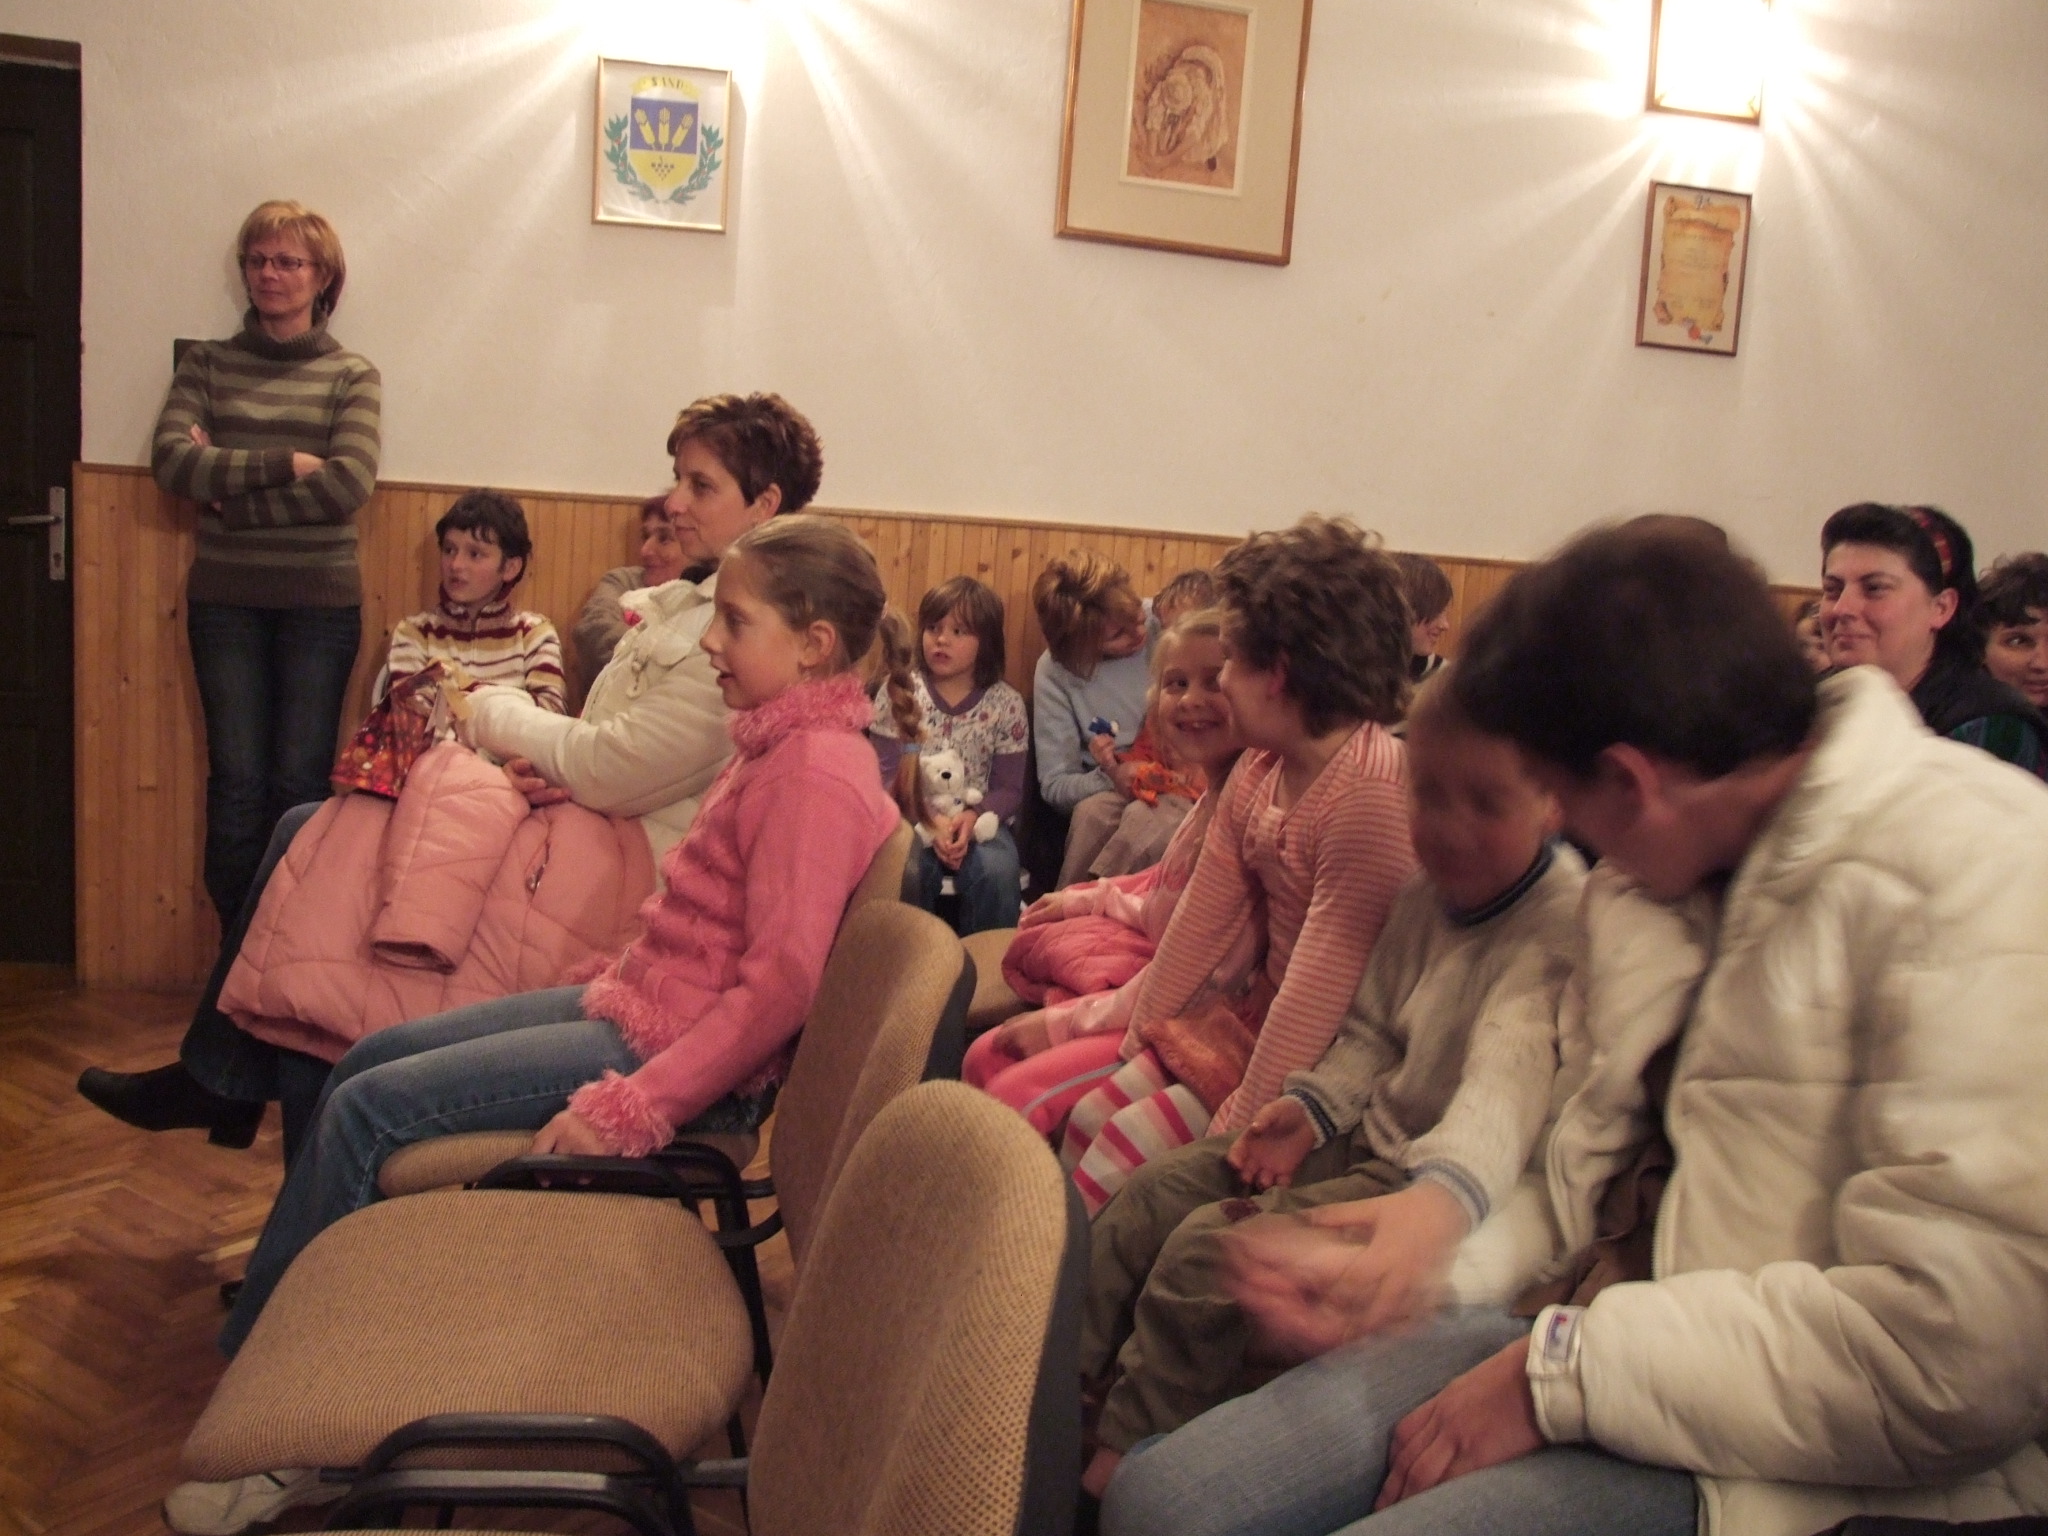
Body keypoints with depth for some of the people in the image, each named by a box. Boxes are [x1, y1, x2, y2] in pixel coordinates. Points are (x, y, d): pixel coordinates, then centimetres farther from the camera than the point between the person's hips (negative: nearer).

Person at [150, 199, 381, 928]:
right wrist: (285, 464, -14)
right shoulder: (206, 363, 8)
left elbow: (349, 485, -12)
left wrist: (226, 480, -11)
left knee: (300, 781, 1)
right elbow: (171, 460, -8)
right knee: (237, 780, 1)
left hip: (320, 600, -1)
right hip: (225, 599, 1)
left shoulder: (352, 376, 3)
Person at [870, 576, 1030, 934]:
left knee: (996, 872, -31)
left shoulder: (1006, 704, 2)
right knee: (907, 871, -34)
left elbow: (1009, 789, 2)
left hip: (979, 821, 1)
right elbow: (887, 777, -3)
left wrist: (974, 817, -20)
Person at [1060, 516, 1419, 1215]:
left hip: (1324, 1062, -8)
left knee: (1123, 1152, -13)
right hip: (1249, 1017, 8)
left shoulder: (1374, 794, -25)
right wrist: (1136, 1040, 8)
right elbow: (1202, 917, 8)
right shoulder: (1258, 771, 4)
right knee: (1089, 1118, -2)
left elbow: (1322, 981, -25)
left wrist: (1236, 1127, -21)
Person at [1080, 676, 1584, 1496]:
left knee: (1210, 1247, -16)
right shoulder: (1427, 893, 3)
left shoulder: (1562, 925, -24)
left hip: (1446, 1175, -9)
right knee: (1156, 1191, 3)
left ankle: (1114, 1472, 2)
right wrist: (1314, 1105, -5)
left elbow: (1511, 1075, -41)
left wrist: (1444, 1197, -58)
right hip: (1369, 1133, 9)